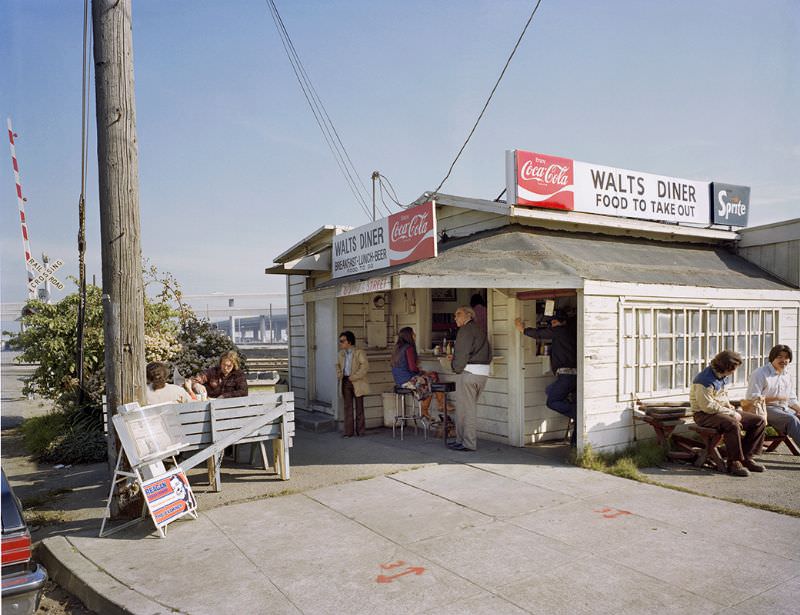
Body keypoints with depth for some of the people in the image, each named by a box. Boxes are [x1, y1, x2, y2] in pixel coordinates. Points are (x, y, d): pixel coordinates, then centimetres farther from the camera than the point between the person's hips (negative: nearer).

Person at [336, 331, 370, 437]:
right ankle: (348, 431, 9)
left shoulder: (359, 352, -10)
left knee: (359, 407, 4)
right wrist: (339, 374, 6)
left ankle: (360, 430, 13)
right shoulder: (341, 353, 10)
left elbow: (365, 366, -17)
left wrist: (353, 377, -20)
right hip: (346, 383, 5)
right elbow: (338, 365, 25)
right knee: (348, 407, 5)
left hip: (357, 383, -5)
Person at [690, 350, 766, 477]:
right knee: (733, 424, -38)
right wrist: (731, 413, -19)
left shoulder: (724, 376, 7)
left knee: (759, 421, 1)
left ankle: (747, 457, 6)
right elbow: (707, 406, -25)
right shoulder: (705, 380, -23)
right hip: (704, 415, -10)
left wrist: (730, 407, 6)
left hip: (722, 411, 10)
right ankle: (734, 463, -22)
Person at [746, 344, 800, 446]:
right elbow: (752, 398, -13)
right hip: (765, 409, -7)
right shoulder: (760, 374, -5)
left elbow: (792, 400, 24)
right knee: (792, 419, -31)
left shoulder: (787, 376, 20)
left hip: (784, 409, 7)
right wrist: (775, 398, -18)